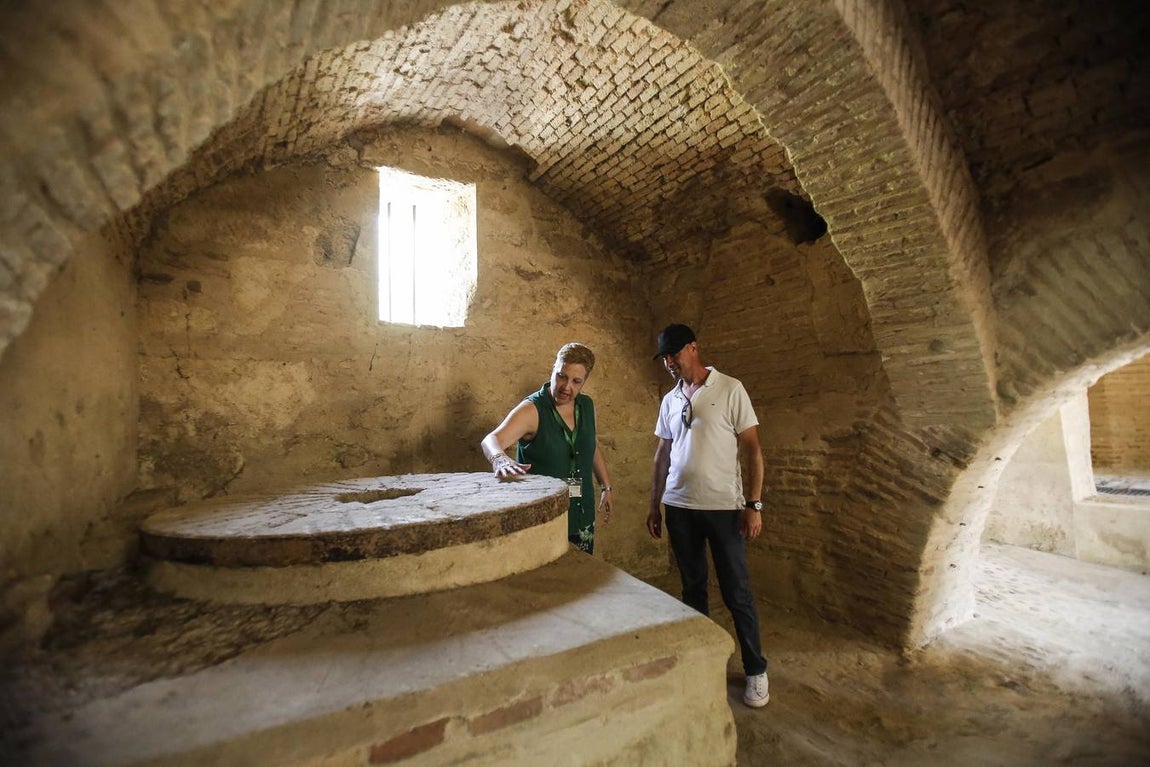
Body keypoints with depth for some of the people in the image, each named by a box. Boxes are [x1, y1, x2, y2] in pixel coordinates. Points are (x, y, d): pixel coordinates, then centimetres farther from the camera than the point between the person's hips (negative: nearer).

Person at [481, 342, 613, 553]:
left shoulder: (587, 405, 2)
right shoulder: (532, 410, -17)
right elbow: (491, 440, -31)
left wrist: (606, 487, 14)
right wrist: (500, 459, -52)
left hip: (582, 517, 6)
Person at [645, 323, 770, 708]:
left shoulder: (730, 389, -6)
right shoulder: (670, 400, 9)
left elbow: (751, 449, -6)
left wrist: (754, 504, -11)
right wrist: (654, 505, 11)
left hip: (723, 507, -4)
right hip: (679, 507, 5)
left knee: (737, 593, 6)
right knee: (692, 588, 15)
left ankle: (756, 670, 26)